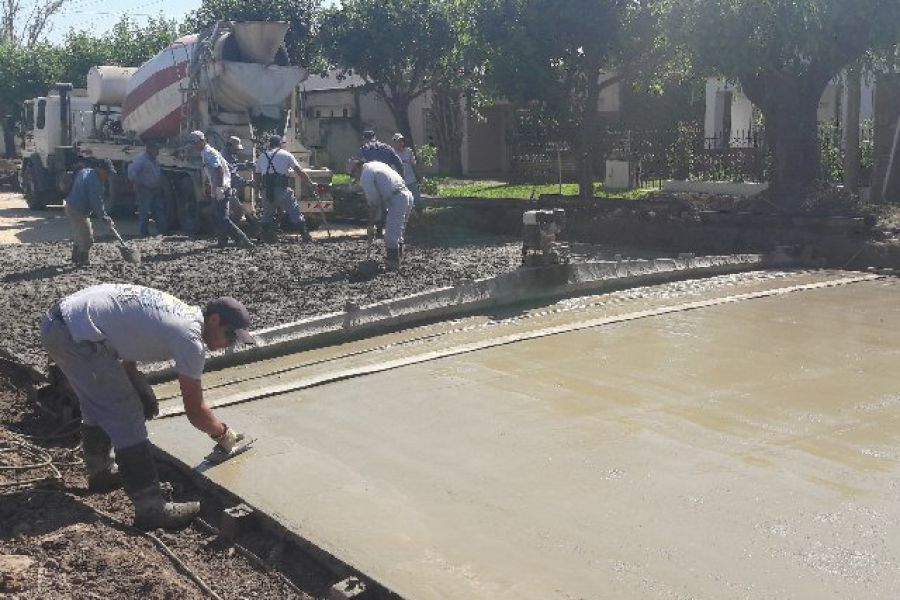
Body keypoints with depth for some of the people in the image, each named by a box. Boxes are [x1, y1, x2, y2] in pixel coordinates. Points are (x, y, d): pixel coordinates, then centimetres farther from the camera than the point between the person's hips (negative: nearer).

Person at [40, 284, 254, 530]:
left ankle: (100, 472, 47)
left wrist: (137, 382, 14)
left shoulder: (181, 312, 13)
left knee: (99, 405, 27)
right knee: (126, 418, -6)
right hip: (76, 336, -10)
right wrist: (223, 435, 10)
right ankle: (150, 508, -2)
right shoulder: (190, 337, -13)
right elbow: (195, 411, -7)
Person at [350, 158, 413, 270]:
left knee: (391, 235, -4)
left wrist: (371, 225, 2)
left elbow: (373, 203, -5)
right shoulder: (375, 165, 23)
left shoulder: (365, 176, -4)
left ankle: (392, 263, -1)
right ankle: (398, 258, 29)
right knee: (398, 231, 20)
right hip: (407, 194, 10)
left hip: (397, 199, -10)